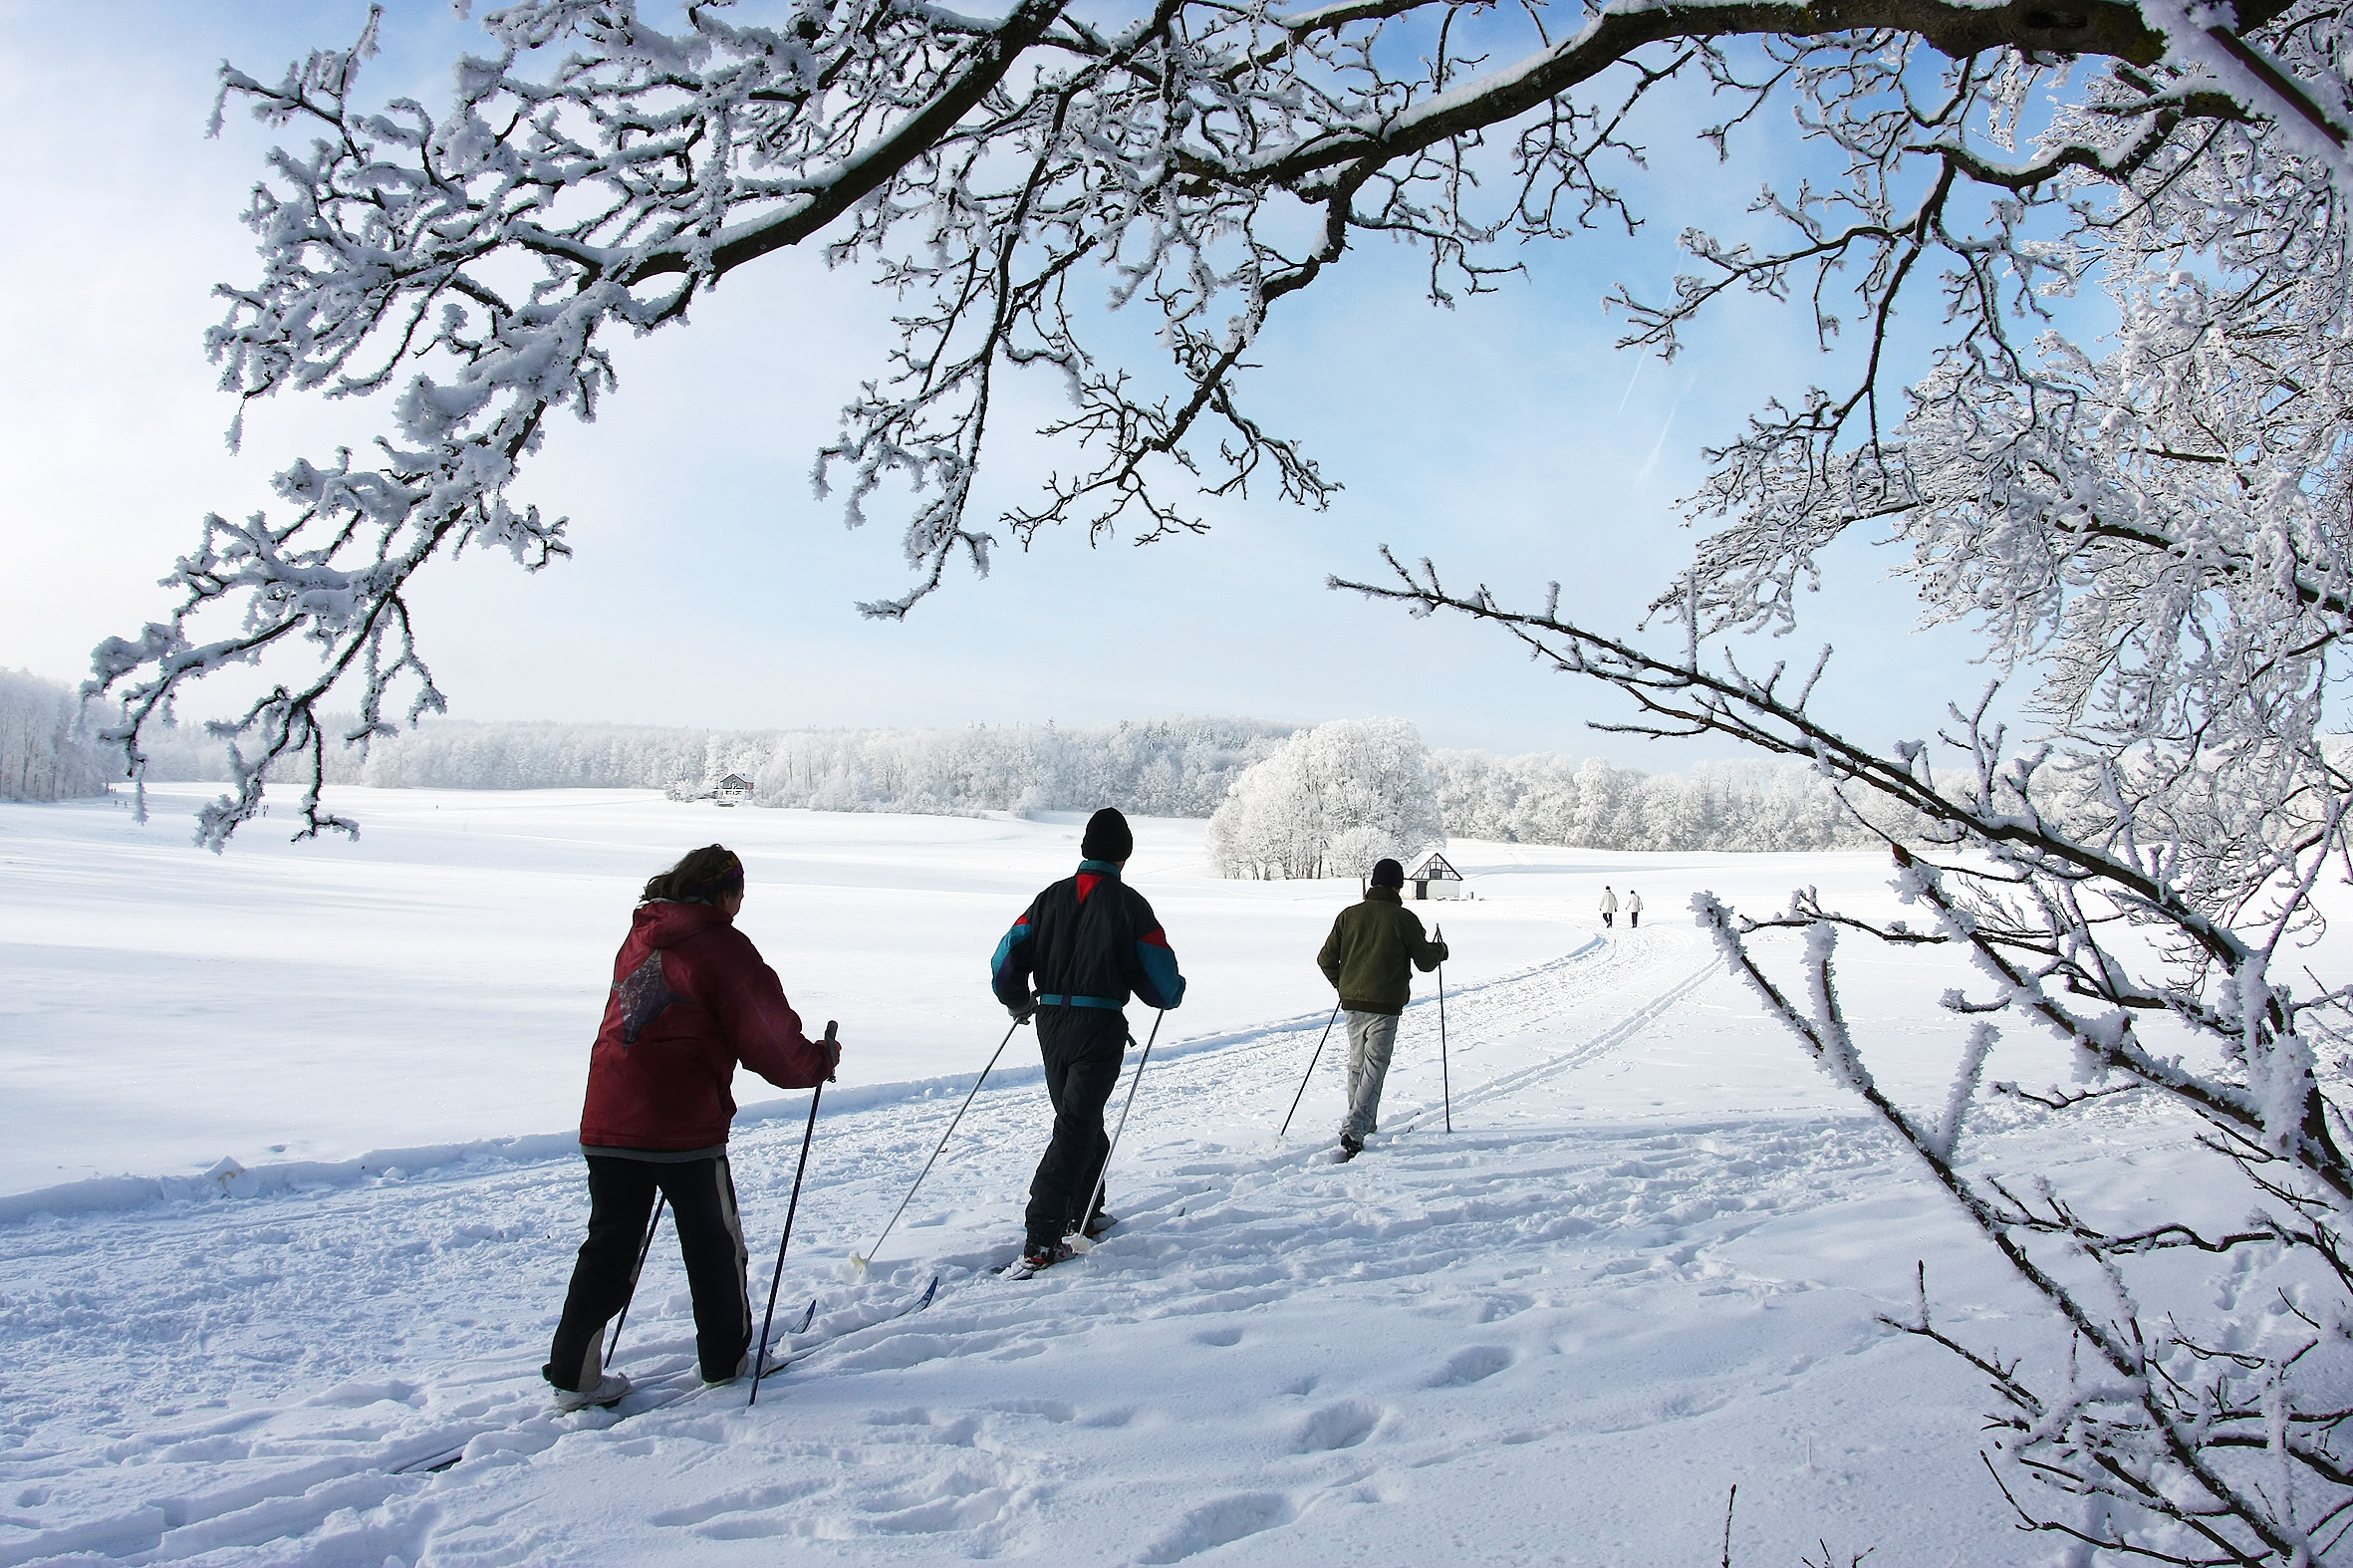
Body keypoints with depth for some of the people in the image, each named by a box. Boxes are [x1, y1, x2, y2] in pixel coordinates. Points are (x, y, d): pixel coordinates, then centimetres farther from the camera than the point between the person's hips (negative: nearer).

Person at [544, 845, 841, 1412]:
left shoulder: (640, 939, 12)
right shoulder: (723, 947, -9)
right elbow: (769, 1040, -8)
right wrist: (820, 1060, 10)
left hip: (607, 1122, 6)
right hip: (684, 1126, -6)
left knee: (609, 1245, 12)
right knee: (714, 1243, 12)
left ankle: (574, 1373, 11)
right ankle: (726, 1358, 25)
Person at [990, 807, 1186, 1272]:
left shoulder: (1051, 897, 6)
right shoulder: (1128, 903, -6)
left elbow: (1006, 960, 3)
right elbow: (1159, 978, -7)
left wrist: (1018, 1003, 21)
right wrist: (1174, 992, 16)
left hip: (1051, 1024, 5)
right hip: (1100, 1027, -5)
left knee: (1079, 1119, 22)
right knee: (1077, 1128, -4)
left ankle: (1085, 1214, 34)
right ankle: (1040, 1240, -10)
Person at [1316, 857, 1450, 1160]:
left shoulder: (1349, 915, 3)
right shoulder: (1404, 919, -7)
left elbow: (1326, 959, 5)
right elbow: (1425, 962, 0)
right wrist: (1439, 951, 23)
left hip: (1352, 1002, 4)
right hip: (1385, 1005, -4)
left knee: (1357, 1064, 20)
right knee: (1374, 1068, -3)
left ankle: (1361, 1122, 32)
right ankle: (1353, 1131, -15)